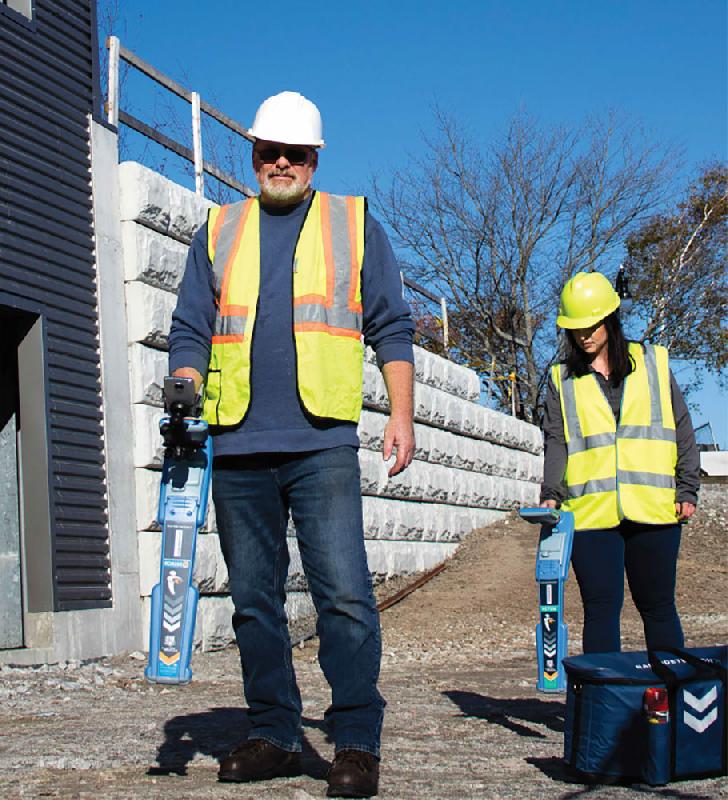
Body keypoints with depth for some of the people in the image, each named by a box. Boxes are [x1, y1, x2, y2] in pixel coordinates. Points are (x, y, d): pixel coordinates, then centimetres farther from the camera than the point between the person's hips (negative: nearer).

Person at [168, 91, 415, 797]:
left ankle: (356, 743, -2)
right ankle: (273, 735, 17)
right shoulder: (218, 231, 17)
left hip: (321, 444, -3)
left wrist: (401, 415, 0)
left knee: (344, 593, -10)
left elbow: (391, 328, 10)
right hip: (237, 448, 3)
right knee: (253, 600, 7)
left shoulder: (355, 224, 12)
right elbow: (189, 331, 16)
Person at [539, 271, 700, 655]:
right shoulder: (562, 379, 11)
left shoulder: (653, 363, 10)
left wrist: (687, 489, 3)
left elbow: (681, 429, 10)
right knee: (601, 608, -2)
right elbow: (556, 442, 4)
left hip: (653, 508, 0)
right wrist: (551, 493, -12)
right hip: (590, 512, 0)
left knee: (657, 606, 6)